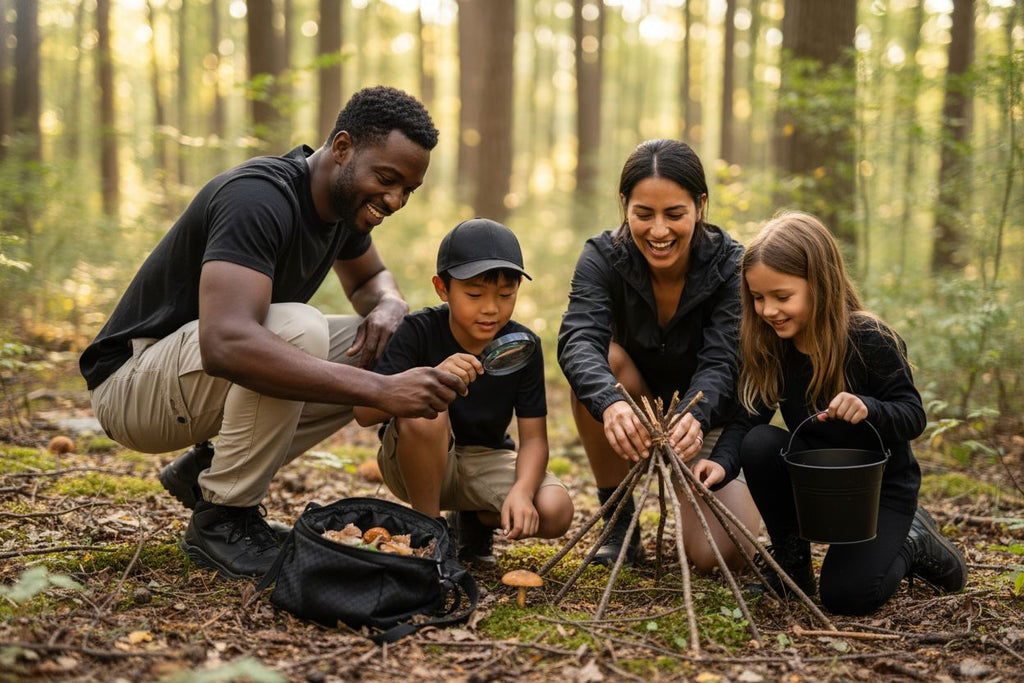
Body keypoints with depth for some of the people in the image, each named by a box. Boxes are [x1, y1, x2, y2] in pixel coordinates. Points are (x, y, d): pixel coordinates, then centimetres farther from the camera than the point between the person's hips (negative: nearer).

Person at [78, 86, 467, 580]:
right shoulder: (259, 198, -28)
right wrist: (382, 391, -46)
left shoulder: (347, 199, 0)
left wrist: (390, 307, -8)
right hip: (131, 382, -9)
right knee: (296, 329, -34)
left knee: (384, 347, -1)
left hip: (207, 373, 9)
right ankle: (221, 521, -15)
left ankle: (208, 471, 5)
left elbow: (370, 278, 20)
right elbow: (225, 344, -43)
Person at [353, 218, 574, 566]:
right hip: (416, 464, -2)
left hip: (485, 461, 3)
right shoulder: (419, 331, -18)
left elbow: (533, 437, -12)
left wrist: (521, 491, -33)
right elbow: (365, 412, -28)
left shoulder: (523, 345, -10)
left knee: (555, 512, -24)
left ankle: (474, 523, 11)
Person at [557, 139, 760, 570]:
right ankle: (619, 522, -14)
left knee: (721, 555, -21)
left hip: (705, 420, -1)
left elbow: (721, 364, -29)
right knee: (600, 362, -32)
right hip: (634, 421, 1)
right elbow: (578, 340, -35)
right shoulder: (603, 256, -18)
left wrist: (694, 417, -52)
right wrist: (611, 404, -57)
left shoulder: (730, 265, -19)